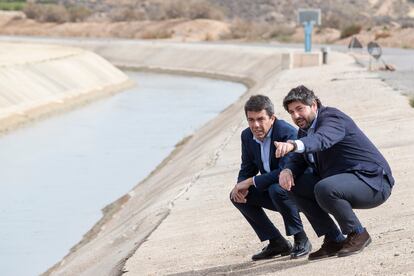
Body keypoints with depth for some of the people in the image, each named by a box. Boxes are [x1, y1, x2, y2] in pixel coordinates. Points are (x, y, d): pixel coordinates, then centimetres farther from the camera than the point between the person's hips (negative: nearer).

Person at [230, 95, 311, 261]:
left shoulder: (287, 133, -26)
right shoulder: (247, 136, -2)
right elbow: (247, 169, 7)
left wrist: (250, 182, -29)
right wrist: (241, 186, -16)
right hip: (271, 190, 8)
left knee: (276, 189, -35)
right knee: (237, 196, -4)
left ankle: (301, 240, -18)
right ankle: (277, 243, 1)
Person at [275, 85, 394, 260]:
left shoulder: (332, 117, -17)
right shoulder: (305, 129, 12)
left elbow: (322, 139, -39)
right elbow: (297, 160, 10)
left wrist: (293, 145, -58)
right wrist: (287, 171, -15)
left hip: (373, 181, -10)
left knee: (324, 189, -34)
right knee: (296, 185, 1)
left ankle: (357, 234, -10)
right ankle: (333, 240, 1)